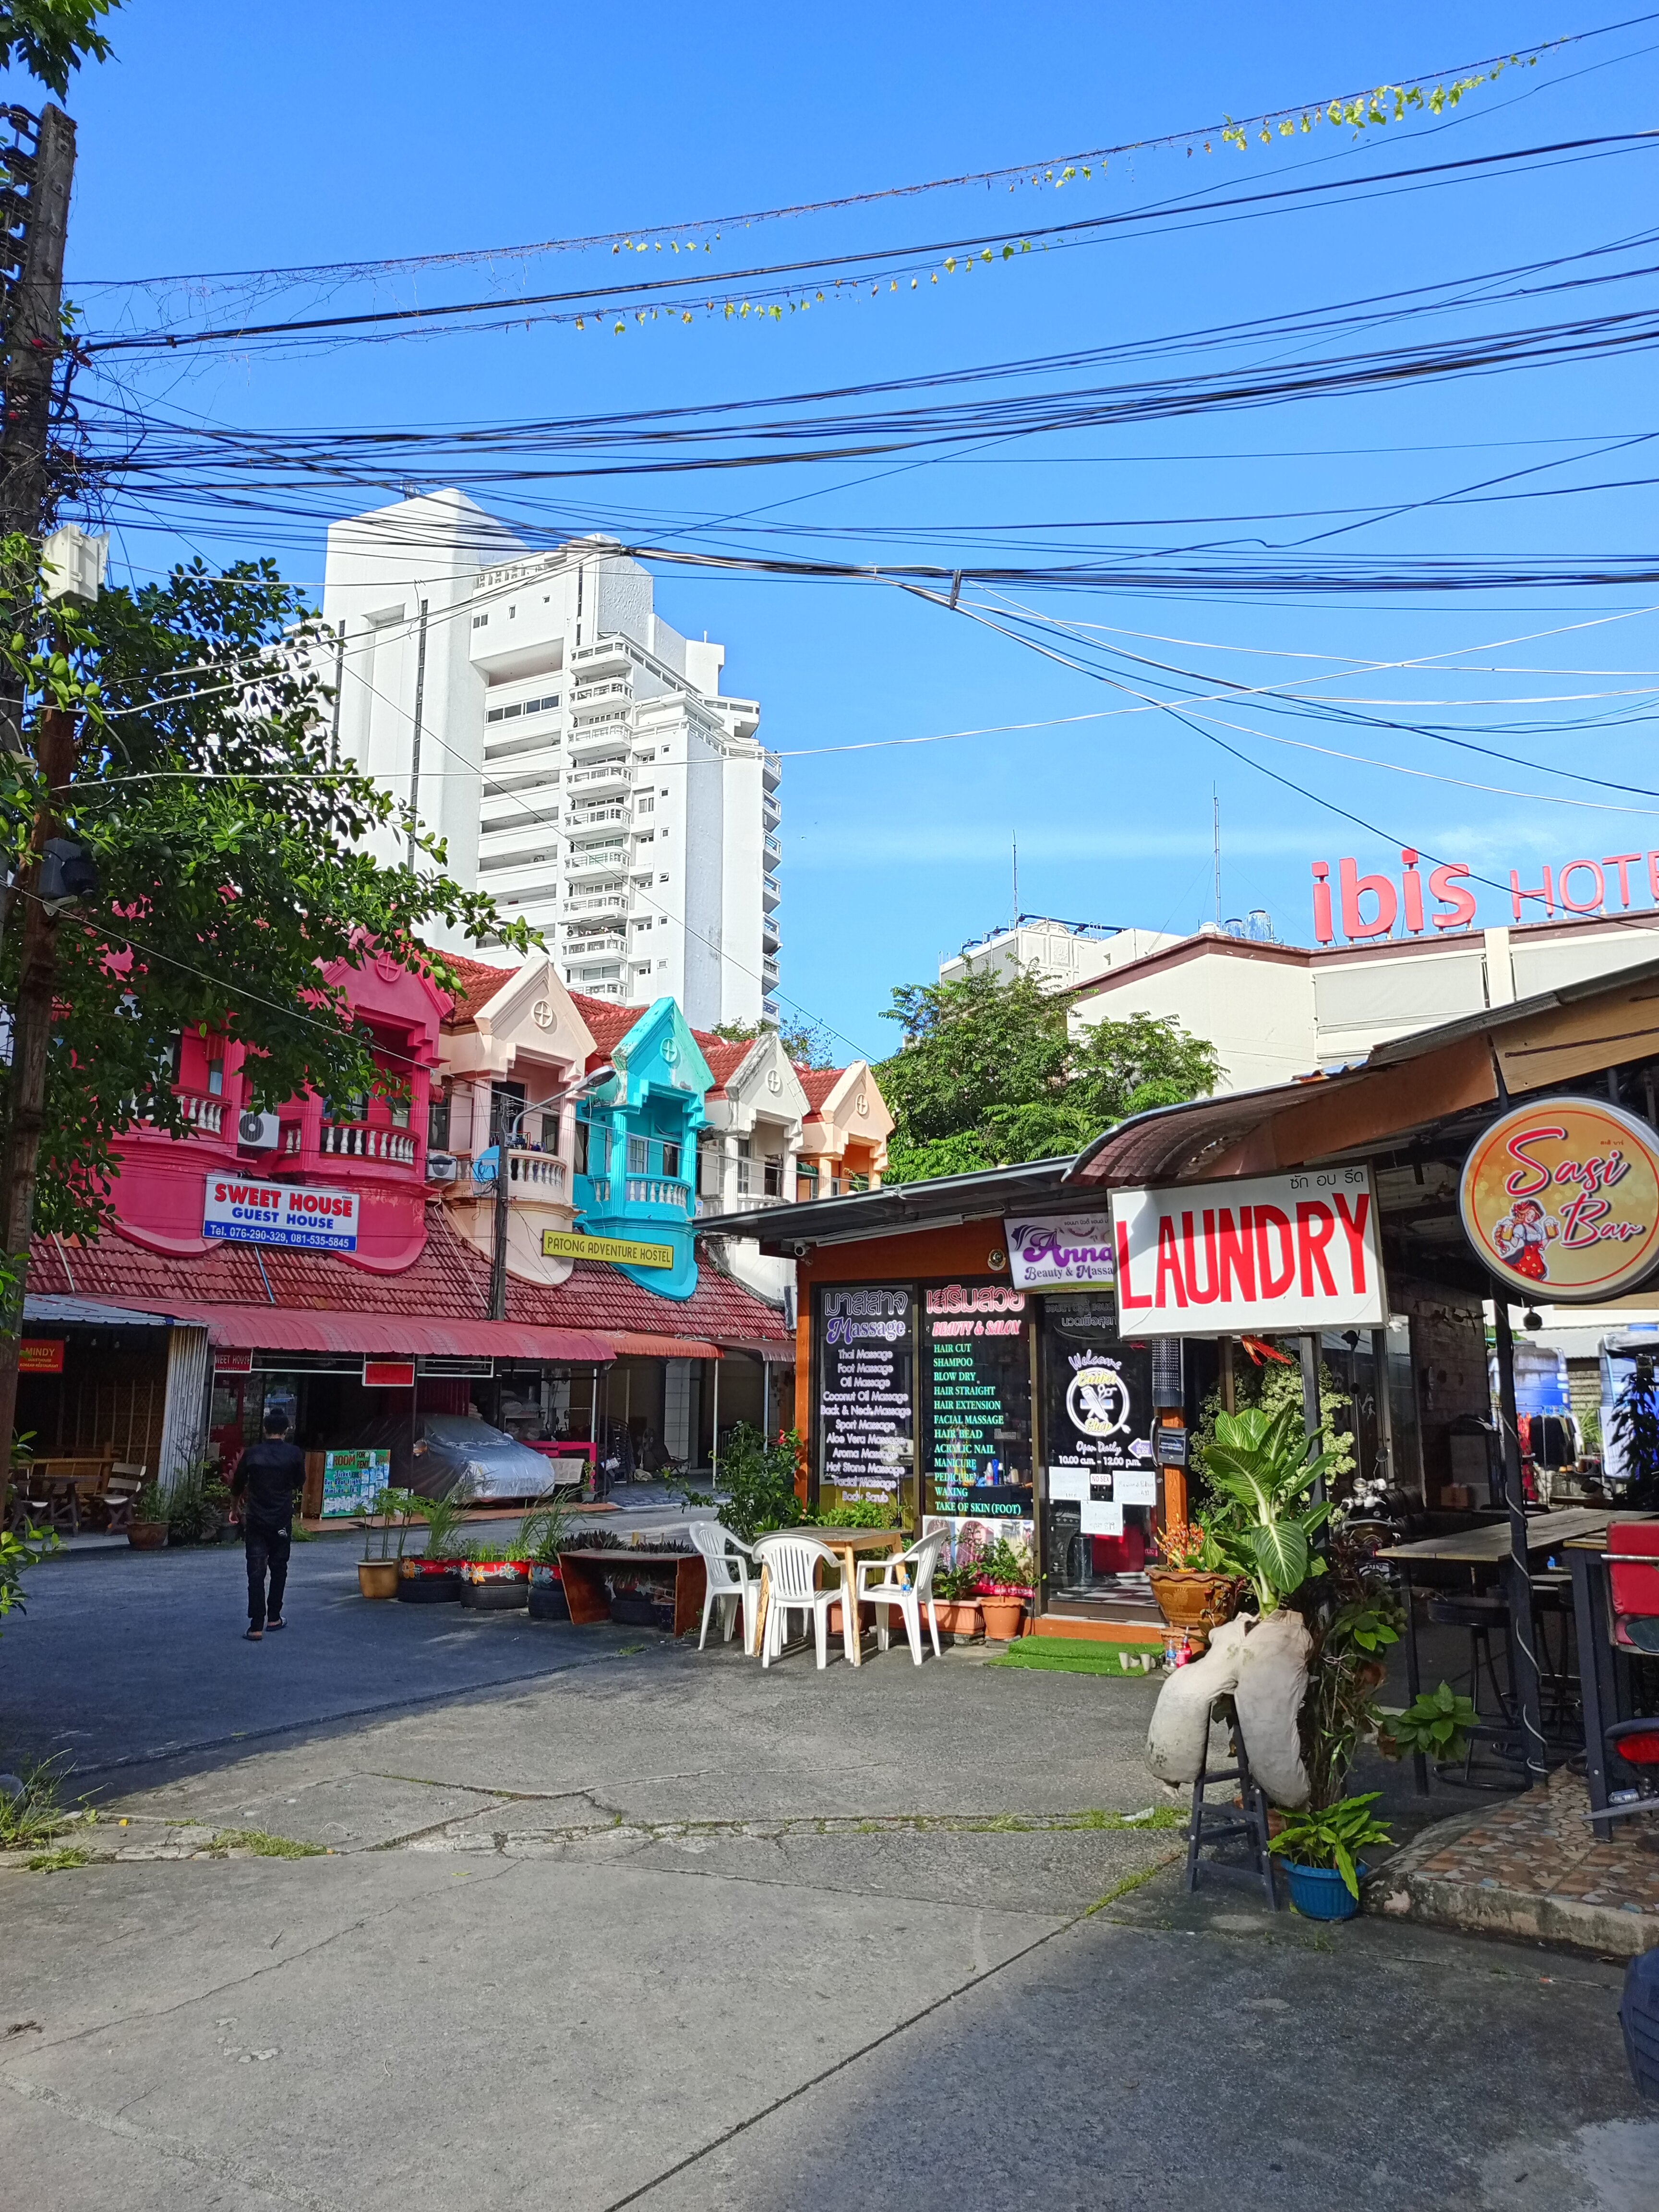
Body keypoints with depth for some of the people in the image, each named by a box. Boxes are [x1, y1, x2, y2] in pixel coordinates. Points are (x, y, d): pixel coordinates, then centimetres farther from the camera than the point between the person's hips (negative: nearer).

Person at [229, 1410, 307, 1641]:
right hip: (282, 1521, 0)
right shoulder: (294, 1454, -6)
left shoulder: (252, 1453, -4)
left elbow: (237, 1485, 8)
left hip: (256, 1520, 0)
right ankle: (274, 1618, 24)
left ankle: (256, 1626, -5)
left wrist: (239, 1497, 29)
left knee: (256, 1571, 0)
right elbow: (299, 1483, 8)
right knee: (278, 1568, 16)